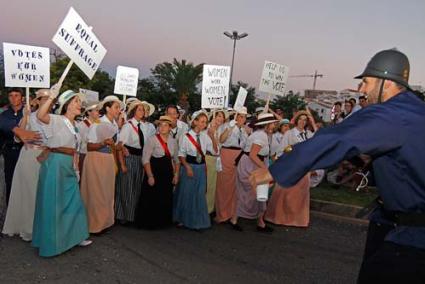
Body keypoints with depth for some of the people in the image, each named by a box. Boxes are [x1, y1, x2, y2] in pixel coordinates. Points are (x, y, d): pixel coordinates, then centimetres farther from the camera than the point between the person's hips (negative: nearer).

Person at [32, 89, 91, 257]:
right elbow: (40, 115, -32)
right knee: (53, 203, 1)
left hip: (69, 167, 8)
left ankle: (73, 236, 26)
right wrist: (51, 97, -39)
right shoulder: (57, 120, -9)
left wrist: (76, 169, 20)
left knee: (73, 202, 13)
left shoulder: (74, 125, 15)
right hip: (55, 164, -8)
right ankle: (51, 242, 15)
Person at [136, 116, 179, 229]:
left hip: (168, 174, 5)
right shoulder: (152, 139, -8)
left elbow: (176, 160, 15)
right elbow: (145, 159, -11)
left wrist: (176, 175, 5)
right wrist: (150, 176, -15)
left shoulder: (173, 141, 7)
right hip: (154, 173, -4)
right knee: (151, 200, 1)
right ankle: (150, 223, 19)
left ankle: (163, 222, 24)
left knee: (166, 200, 8)